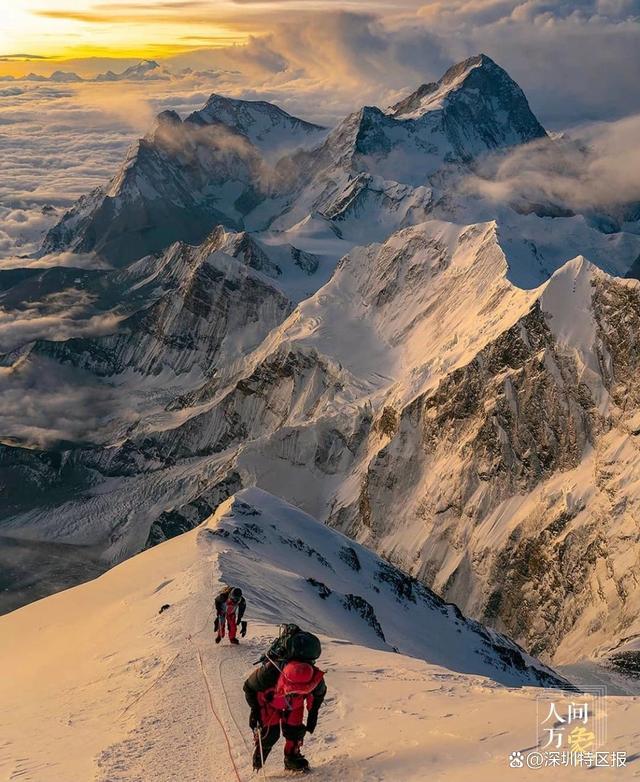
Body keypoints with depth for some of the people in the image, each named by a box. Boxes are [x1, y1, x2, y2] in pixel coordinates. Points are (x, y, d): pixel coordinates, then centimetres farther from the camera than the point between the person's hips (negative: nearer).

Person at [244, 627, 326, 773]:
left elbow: (319, 694, -9)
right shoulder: (269, 673, -47)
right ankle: (258, 759, 20)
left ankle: (292, 758, 25)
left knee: (295, 731, -1)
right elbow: (249, 687, -23)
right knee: (270, 732, -7)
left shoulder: (316, 678, -38)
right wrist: (255, 710, -20)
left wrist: (312, 715, -5)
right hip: (270, 702, -2)